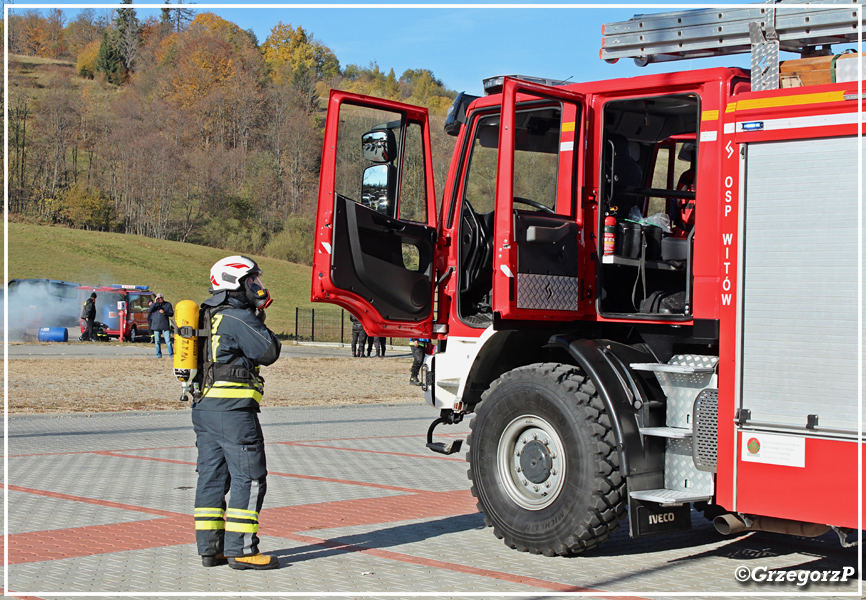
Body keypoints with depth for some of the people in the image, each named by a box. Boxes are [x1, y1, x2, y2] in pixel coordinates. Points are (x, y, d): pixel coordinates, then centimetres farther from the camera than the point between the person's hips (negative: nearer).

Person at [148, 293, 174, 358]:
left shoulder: (168, 304, 8)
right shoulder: (155, 305, 11)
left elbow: (171, 314, 6)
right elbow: (149, 311, -6)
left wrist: (164, 312, -11)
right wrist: (154, 303, -12)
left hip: (165, 326, -2)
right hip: (156, 325, 2)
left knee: (168, 341, -7)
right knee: (157, 341, 5)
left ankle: (171, 354, -2)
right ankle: (159, 354, 15)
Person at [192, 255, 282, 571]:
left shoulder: (208, 316, 17)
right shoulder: (238, 317, -11)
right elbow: (269, 352, -8)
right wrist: (258, 320, 5)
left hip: (203, 405, 9)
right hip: (233, 406, -9)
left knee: (212, 475, 12)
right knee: (249, 478, -4)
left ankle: (209, 548, 15)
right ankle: (240, 549, -4)